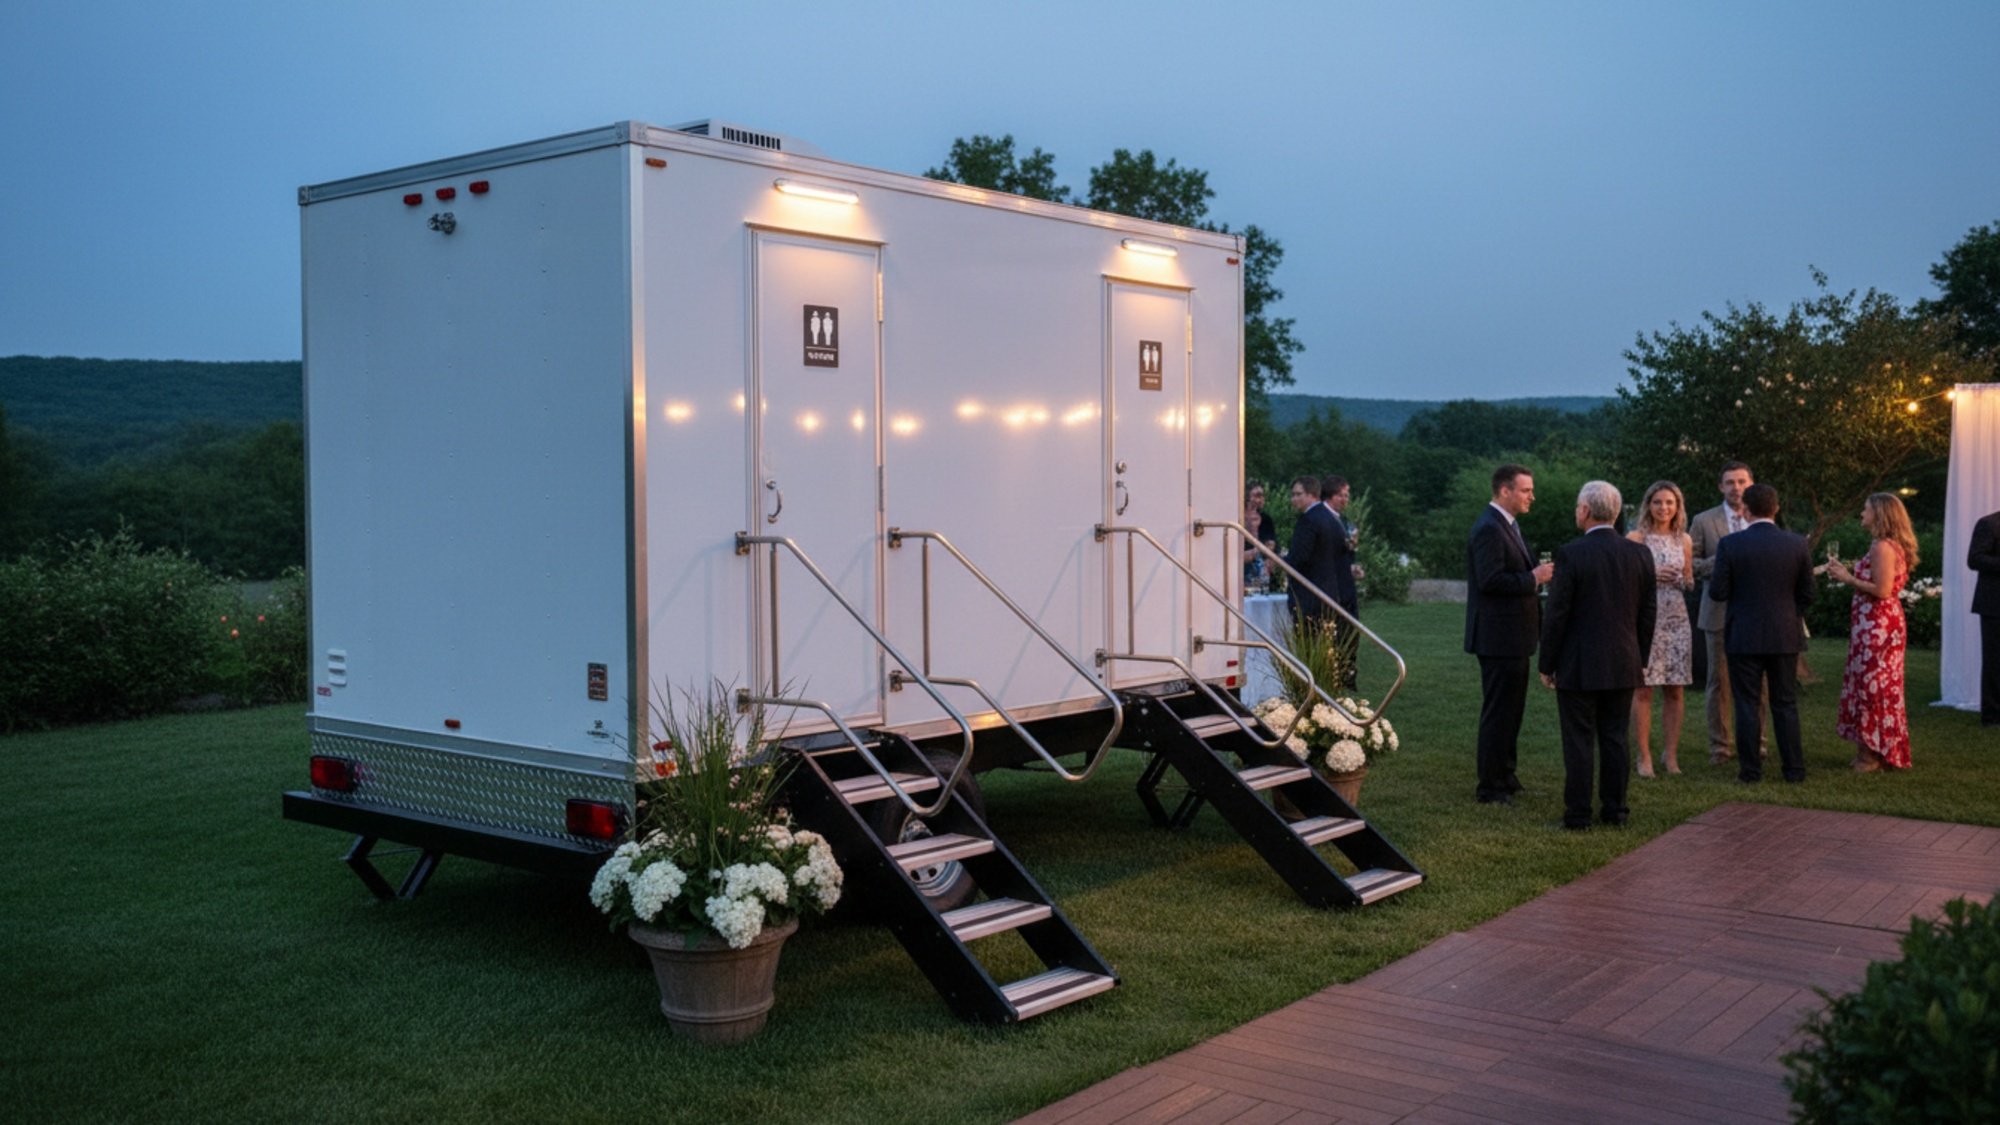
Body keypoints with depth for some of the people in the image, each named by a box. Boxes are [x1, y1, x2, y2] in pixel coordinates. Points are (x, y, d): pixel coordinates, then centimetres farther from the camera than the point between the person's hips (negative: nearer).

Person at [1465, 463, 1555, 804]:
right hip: (1499, 636, -11)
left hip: (1513, 635, 11)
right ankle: (1490, 787, 3)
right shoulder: (1489, 528, -17)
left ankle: (1505, 777, 29)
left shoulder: (1507, 526, 16)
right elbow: (1490, 580, -26)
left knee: (1511, 710, 18)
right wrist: (1533, 578, -19)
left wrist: (1538, 573, 5)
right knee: (1498, 712, -4)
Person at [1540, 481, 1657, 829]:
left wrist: (1547, 664, -3)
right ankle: (1614, 810, 18)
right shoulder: (1640, 554, 2)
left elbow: (1557, 614, -12)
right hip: (1623, 665, 5)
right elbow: (1648, 611, 8)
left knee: (1579, 742, 2)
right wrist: (1640, 658, 18)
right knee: (1615, 740, 12)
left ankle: (1578, 814, 6)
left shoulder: (1571, 554, -14)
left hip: (1578, 666, -5)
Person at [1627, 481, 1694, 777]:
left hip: (1676, 619, 4)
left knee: (1675, 689, 4)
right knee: (1643, 689, -3)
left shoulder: (1684, 540, 11)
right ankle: (1644, 756, 5)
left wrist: (1684, 580, -3)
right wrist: (1651, 576, -16)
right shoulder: (1635, 539, -1)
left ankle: (1670, 755, 13)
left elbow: (1690, 581, 19)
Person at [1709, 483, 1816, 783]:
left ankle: (1750, 769, 7)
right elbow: (1807, 595, 2)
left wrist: (1713, 576, 11)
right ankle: (1794, 769, 13)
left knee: (1747, 705, 4)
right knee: (1786, 704, 11)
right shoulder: (1797, 544, -3)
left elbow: (1718, 592, -10)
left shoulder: (1730, 544, -10)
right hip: (1785, 635, 2)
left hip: (1744, 637, -2)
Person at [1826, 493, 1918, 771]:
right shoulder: (1888, 546, 14)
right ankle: (1871, 750, 19)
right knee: (1878, 686, 13)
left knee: (1873, 685, -3)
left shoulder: (1883, 547, -16)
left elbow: (1882, 590, -22)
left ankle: (1874, 753, 4)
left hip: (1877, 626, -10)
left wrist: (1848, 579, -13)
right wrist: (1846, 573, 10)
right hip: (1880, 624, 10)